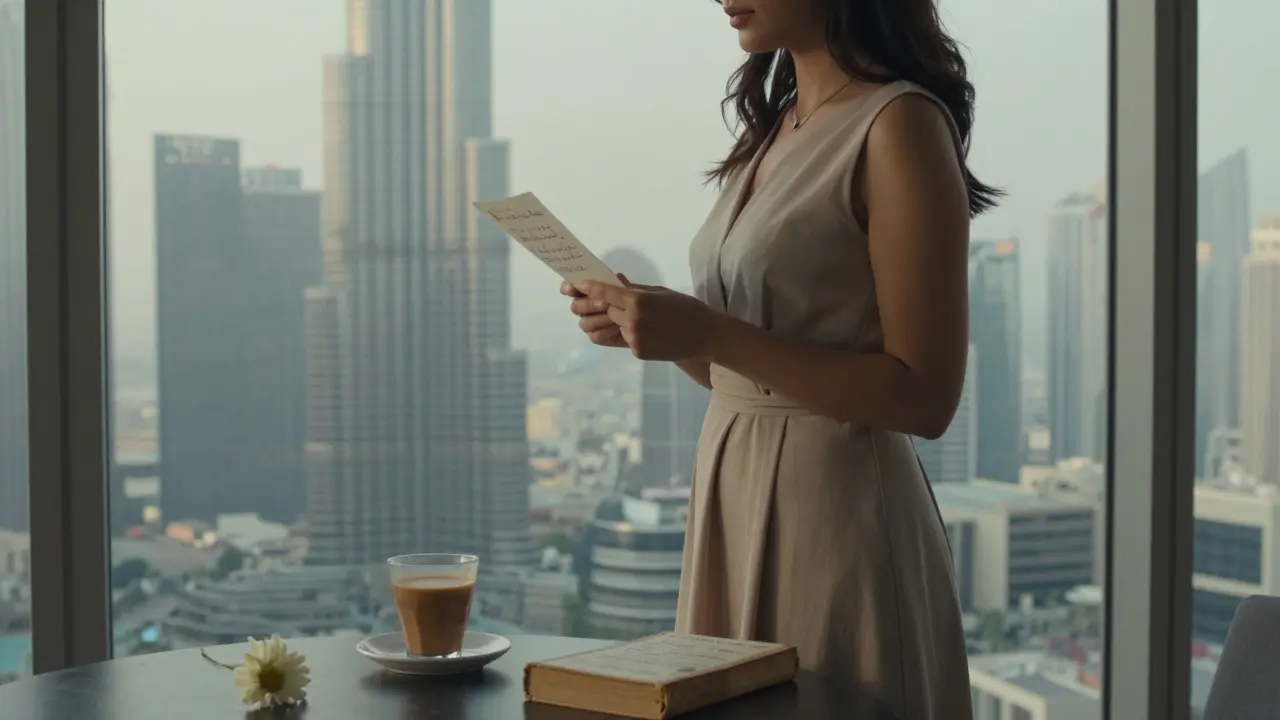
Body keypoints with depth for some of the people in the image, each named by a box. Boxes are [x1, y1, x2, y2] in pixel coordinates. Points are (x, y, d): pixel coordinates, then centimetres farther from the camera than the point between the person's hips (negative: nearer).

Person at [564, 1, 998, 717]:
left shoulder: (899, 124, -12)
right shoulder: (771, 129, 12)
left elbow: (925, 397, -18)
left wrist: (710, 334, -21)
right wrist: (646, 324, -1)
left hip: (836, 507, -7)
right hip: (736, 496, 8)